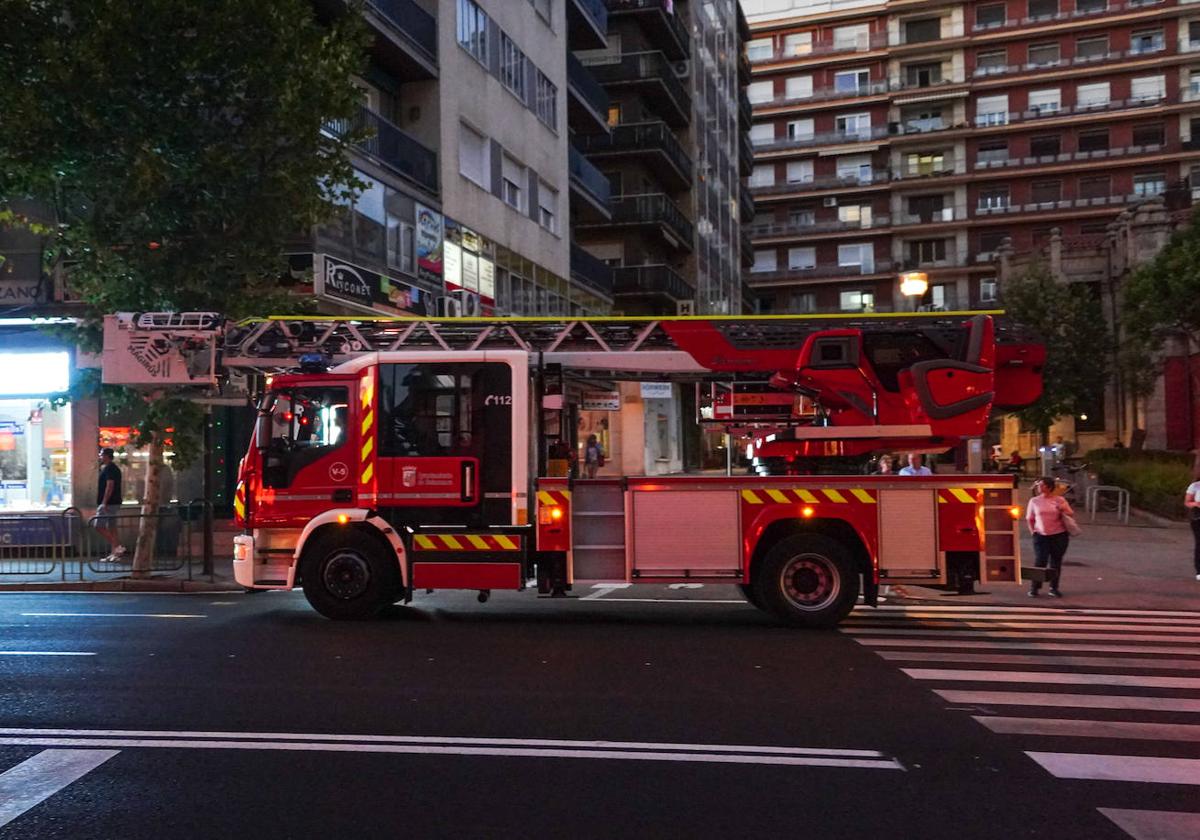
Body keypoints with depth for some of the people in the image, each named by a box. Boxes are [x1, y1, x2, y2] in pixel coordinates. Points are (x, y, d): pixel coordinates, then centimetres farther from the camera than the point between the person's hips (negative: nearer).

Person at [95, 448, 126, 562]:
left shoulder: (108, 468, -13)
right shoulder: (114, 468, 17)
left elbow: (110, 486, -21)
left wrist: (104, 503, -24)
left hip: (108, 503, -10)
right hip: (114, 502, 10)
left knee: (99, 526, -8)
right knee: (111, 528, 10)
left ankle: (117, 547, -14)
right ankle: (114, 553, 9)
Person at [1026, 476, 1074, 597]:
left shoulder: (1059, 500, 1)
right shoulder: (1034, 501, 4)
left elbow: (1071, 514, 7)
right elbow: (1030, 518, 12)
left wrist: (1063, 510, -13)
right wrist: (1032, 531, 2)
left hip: (1059, 536, 0)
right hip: (1041, 536, 0)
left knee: (1056, 562, 6)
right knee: (1039, 561, -4)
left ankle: (1054, 588, 17)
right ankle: (1034, 588, 4)